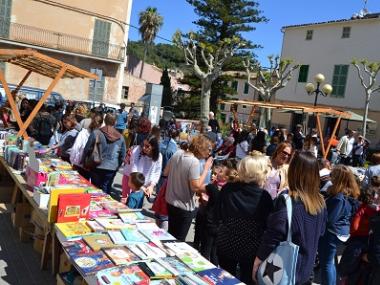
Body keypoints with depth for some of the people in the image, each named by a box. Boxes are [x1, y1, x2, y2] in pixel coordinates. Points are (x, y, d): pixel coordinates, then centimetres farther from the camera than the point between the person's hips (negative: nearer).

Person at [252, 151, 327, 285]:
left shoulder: (287, 201, -25)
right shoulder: (320, 202, -5)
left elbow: (273, 236, -21)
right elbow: (320, 231, 9)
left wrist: (257, 262, -10)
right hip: (305, 270, 6)